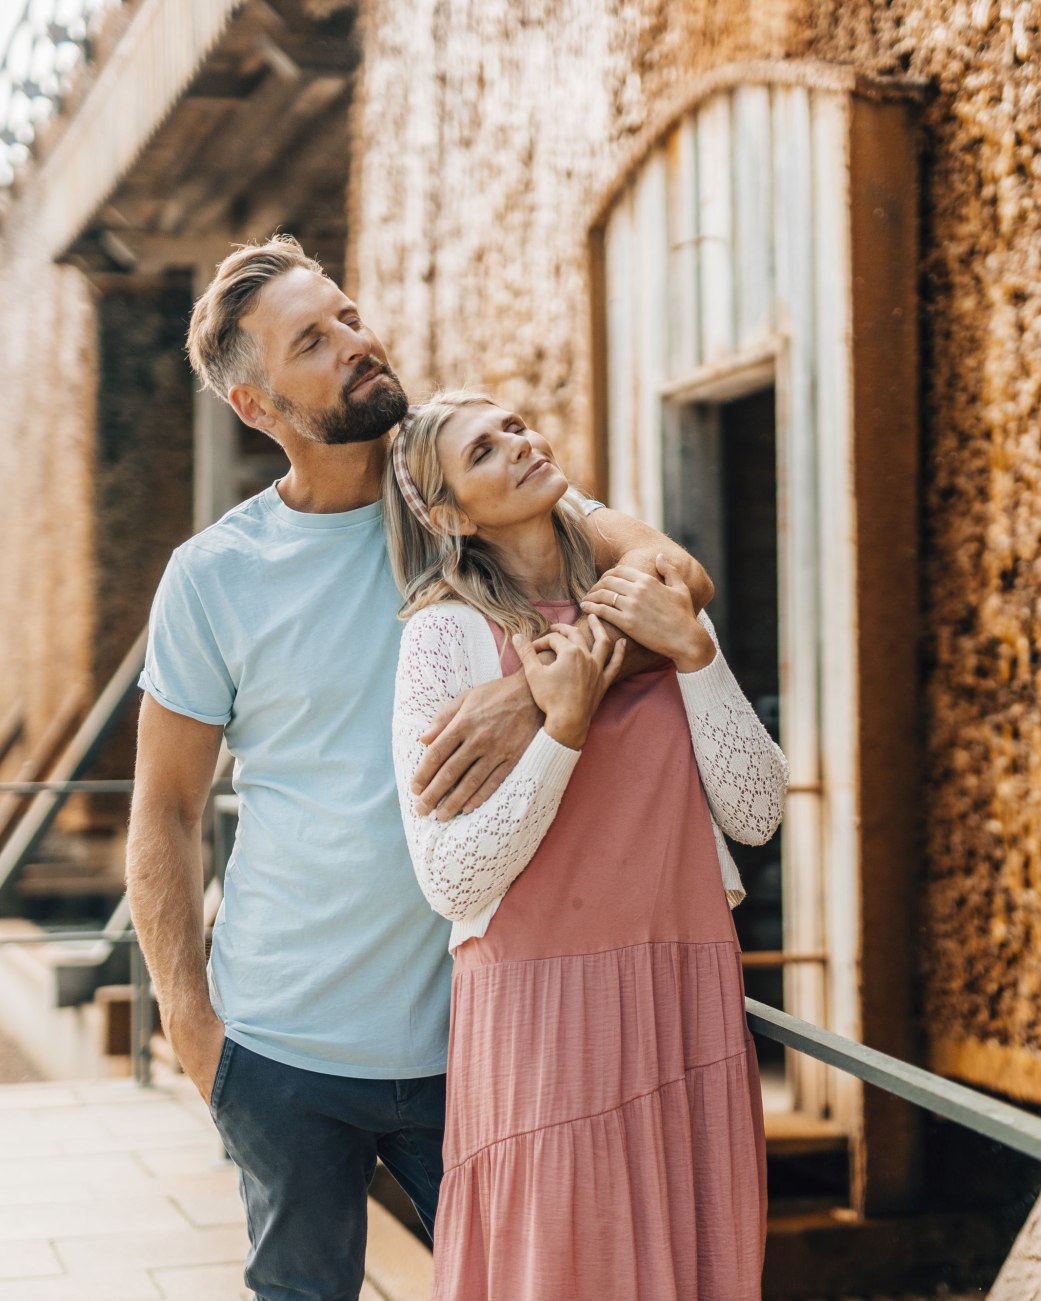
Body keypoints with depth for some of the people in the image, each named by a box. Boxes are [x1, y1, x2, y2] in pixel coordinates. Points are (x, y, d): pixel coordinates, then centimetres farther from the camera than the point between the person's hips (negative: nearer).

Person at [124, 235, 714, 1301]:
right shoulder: (214, 575, -4)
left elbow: (668, 567, -13)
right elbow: (164, 812, 2)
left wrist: (542, 684, -31)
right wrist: (191, 1022, -4)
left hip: (469, 1027, 1)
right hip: (288, 1049, -1)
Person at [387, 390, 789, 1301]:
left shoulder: (660, 606, 8)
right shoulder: (448, 631, -6)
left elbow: (756, 813, 0)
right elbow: (453, 880, -11)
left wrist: (693, 651, -8)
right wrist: (563, 730, -18)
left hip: (688, 1000, 4)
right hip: (540, 1010, -4)